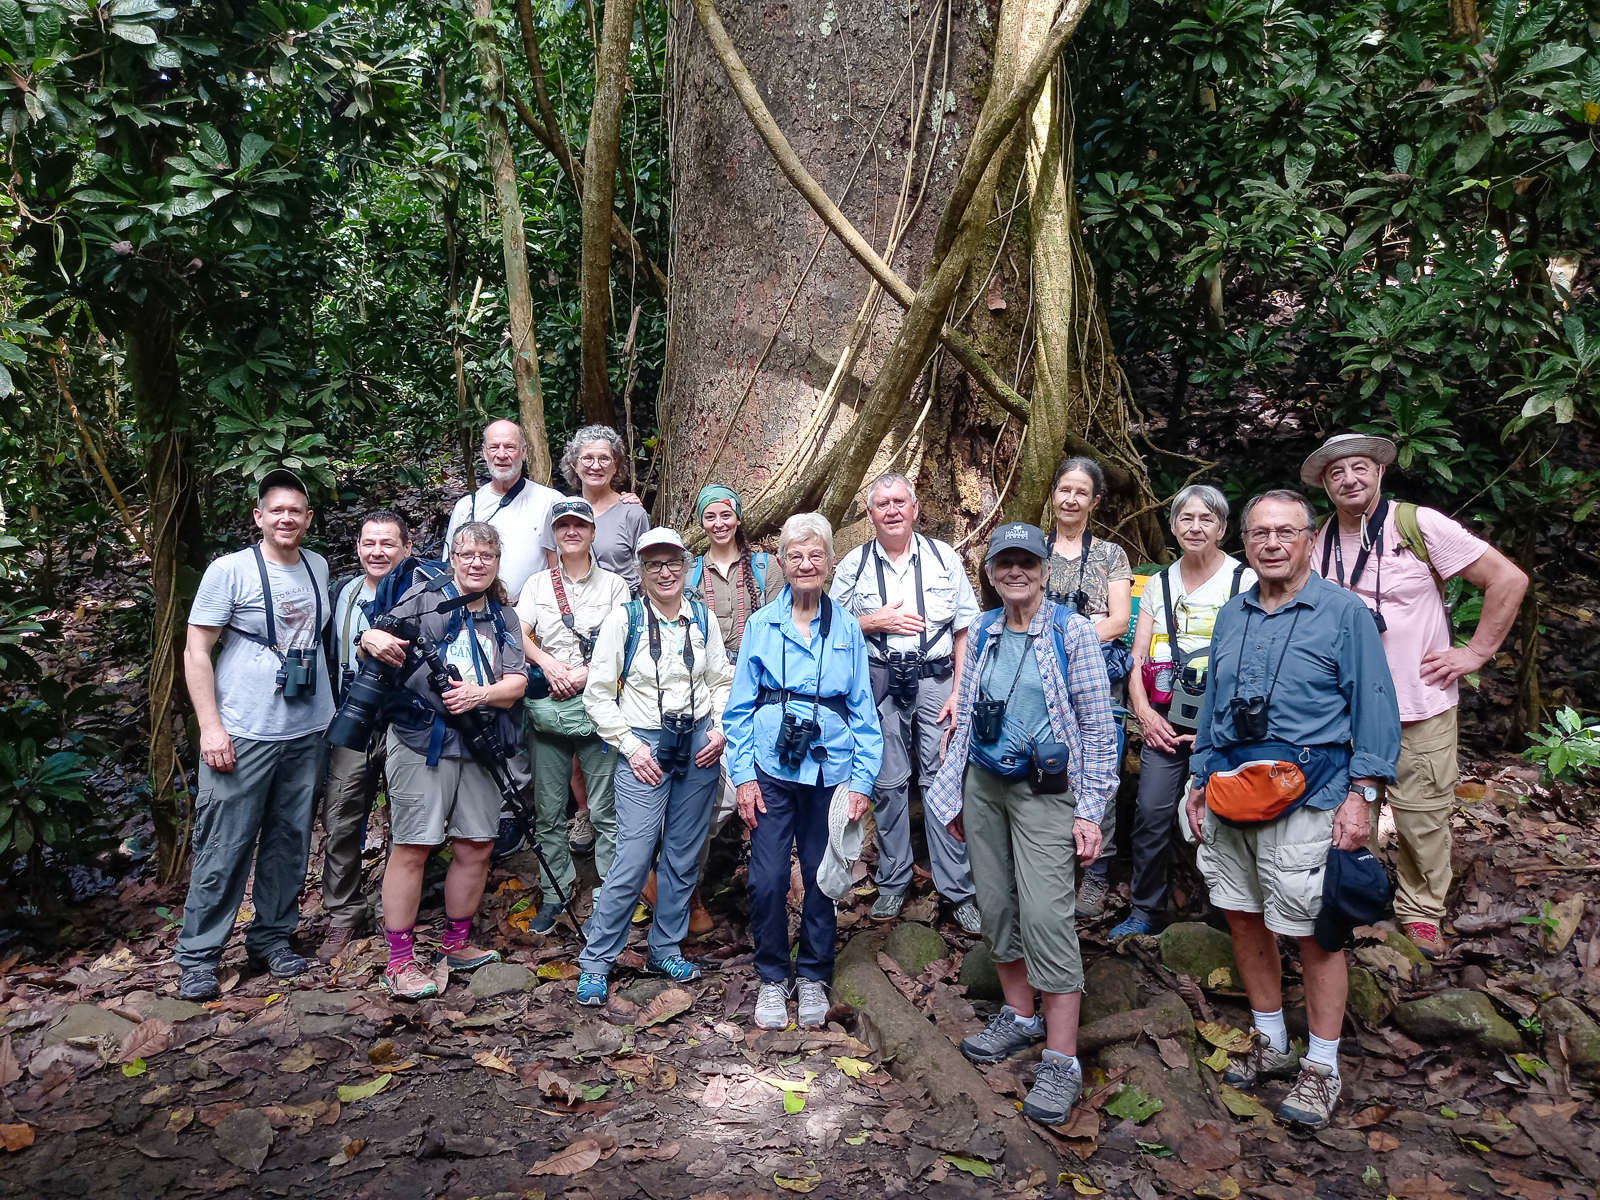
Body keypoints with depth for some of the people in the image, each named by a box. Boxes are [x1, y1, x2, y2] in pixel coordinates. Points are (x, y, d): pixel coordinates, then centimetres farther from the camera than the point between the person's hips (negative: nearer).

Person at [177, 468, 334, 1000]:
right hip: (242, 735, -5)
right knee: (225, 848, -1)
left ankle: (272, 937, 26)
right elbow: (195, 651, -7)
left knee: (289, 842, 12)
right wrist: (211, 727, -13)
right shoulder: (229, 570, -7)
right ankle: (198, 957, 11)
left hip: (307, 733, 5)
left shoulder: (318, 567, 10)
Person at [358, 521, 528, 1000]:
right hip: (422, 739, -5)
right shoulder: (426, 597, 2)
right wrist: (375, 640, -30)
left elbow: (516, 683, 6)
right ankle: (399, 963, 5)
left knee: (476, 847, 9)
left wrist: (481, 694, -14)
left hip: (479, 741, 5)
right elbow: (375, 636, -6)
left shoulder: (502, 619, 15)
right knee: (411, 848, -3)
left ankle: (456, 944, 27)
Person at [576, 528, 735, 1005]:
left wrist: (722, 730, 0)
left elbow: (721, 681, 15)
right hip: (644, 747, -3)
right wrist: (630, 747, -7)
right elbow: (597, 693, -2)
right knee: (634, 858, -8)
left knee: (683, 855, 9)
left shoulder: (703, 618, 6)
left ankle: (666, 949, 26)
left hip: (698, 745, 4)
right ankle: (595, 961, 6)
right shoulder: (624, 619, -4)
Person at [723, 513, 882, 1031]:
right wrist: (743, 775, -5)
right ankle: (772, 977, 21)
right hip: (772, 769, -1)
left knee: (823, 876, 9)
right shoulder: (761, 625, 1)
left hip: (831, 770, 1)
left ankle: (813, 975, 29)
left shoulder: (846, 628, 4)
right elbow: (740, 707, 2)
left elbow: (864, 711, 5)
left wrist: (862, 780, -1)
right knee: (768, 878, -1)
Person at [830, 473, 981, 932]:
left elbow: (965, 629, 3)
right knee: (888, 783, 7)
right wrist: (875, 622, -10)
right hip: (880, 685, 1)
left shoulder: (944, 557, 4)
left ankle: (957, 890, 7)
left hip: (936, 683, -1)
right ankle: (893, 881, 22)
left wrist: (961, 691, -3)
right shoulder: (855, 564, 6)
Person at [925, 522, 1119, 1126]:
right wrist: (953, 793, 14)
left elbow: (1098, 725, -7)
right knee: (995, 903, 11)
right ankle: (1020, 1014, 31)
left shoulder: (1072, 631, -8)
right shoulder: (984, 631, 7)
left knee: (1044, 914, -12)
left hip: (1045, 791, -5)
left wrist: (1089, 810, -11)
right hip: (983, 786, 6)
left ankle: (1061, 1059, -3)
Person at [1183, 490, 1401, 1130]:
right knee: (1244, 918, 13)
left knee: (1315, 933, 1)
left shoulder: (1344, 613, -3)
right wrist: (1200, 780, 17)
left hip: (1305, 799, -5)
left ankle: (1321, 1067, 17)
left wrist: (1360, 795, -11)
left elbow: (1374, 709, -5)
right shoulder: (1231, 616, 13)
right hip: (1230, 795, 6)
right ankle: (1270, 1044, 30)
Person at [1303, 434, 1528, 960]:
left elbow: (1509, 580, -5)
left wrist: (1475, 652, -7)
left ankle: (1421, 912, 26)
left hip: (1421, 706, -3)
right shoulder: (1320, 543, 5)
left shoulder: (1419, 525, -8)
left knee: (1422, 817, 6)